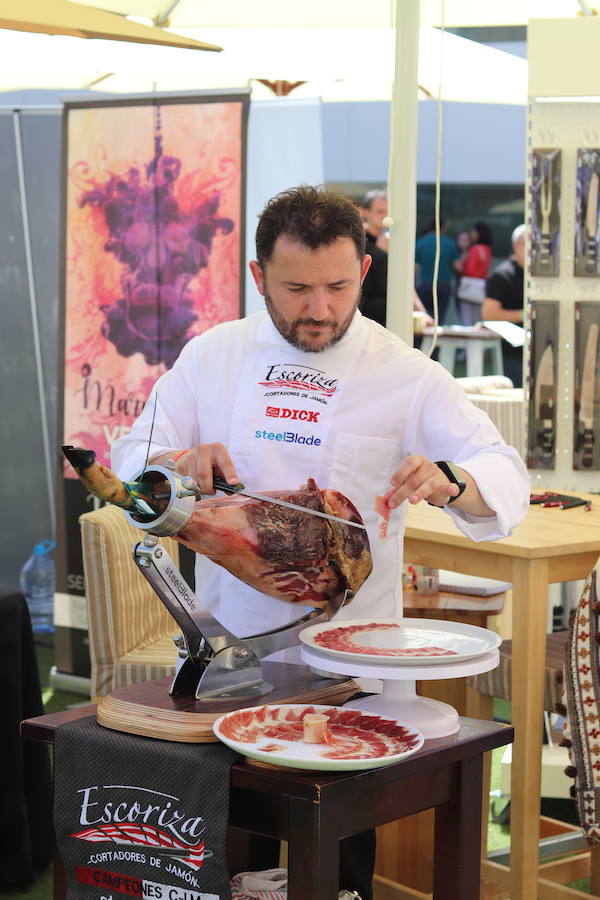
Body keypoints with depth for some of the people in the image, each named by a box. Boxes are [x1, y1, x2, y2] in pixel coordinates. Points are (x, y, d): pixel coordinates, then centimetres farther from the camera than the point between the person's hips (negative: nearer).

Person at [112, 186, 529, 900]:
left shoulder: (407, 375, -3)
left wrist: (447, 483, -29)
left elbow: (507, 484, -6)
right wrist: (180, 463, -17)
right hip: (228, 645, 2)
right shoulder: (212, 356, 4)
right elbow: (131, 461, 6)